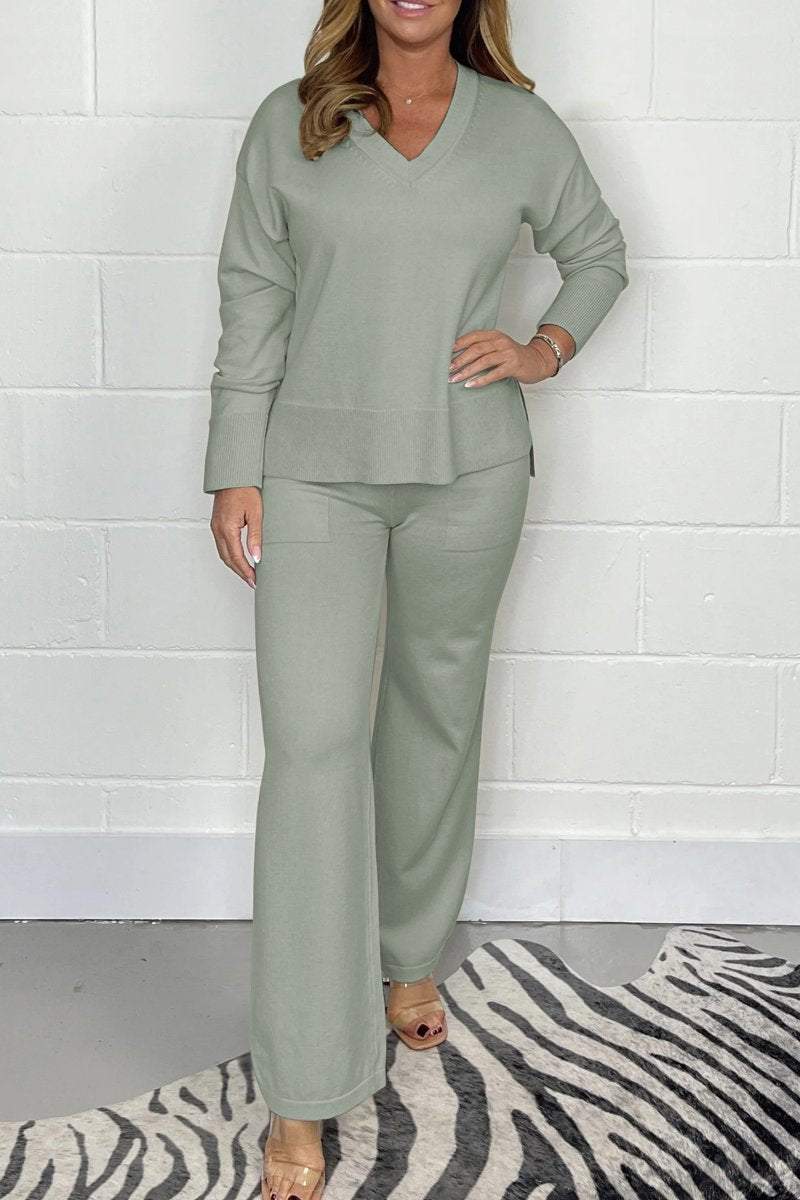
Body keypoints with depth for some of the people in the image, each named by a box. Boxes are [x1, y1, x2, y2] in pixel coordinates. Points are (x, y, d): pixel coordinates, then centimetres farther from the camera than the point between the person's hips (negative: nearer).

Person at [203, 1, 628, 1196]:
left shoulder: (522, 129, 4)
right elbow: (252, 299, 3)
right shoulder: (289, 123, 2)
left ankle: (409, 959, 39)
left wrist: (547, 347, 0)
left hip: (467, 472, 2)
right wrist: (237, 472, -2)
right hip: (318, 470, -1)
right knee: (312, 741, -9)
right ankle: (303, 1097, -4)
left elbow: (599, 253, 19)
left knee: (435, 717, 14)